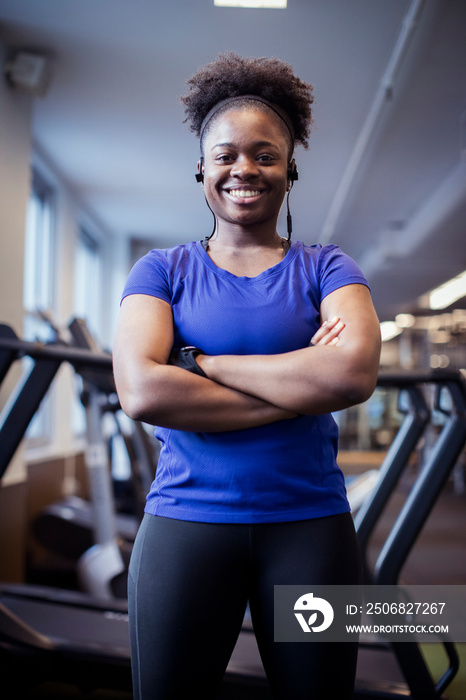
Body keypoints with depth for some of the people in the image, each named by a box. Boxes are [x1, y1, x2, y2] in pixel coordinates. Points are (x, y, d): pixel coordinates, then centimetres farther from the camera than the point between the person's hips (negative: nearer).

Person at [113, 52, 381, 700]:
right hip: (186, 520, 0)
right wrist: (302, 388, -14)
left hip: (309, 522, 1)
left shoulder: (326, 269, 4)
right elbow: (141, 392, -13)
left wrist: (198, 361, -13)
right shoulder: (162, 271, 4)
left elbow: (356, 373, -16)